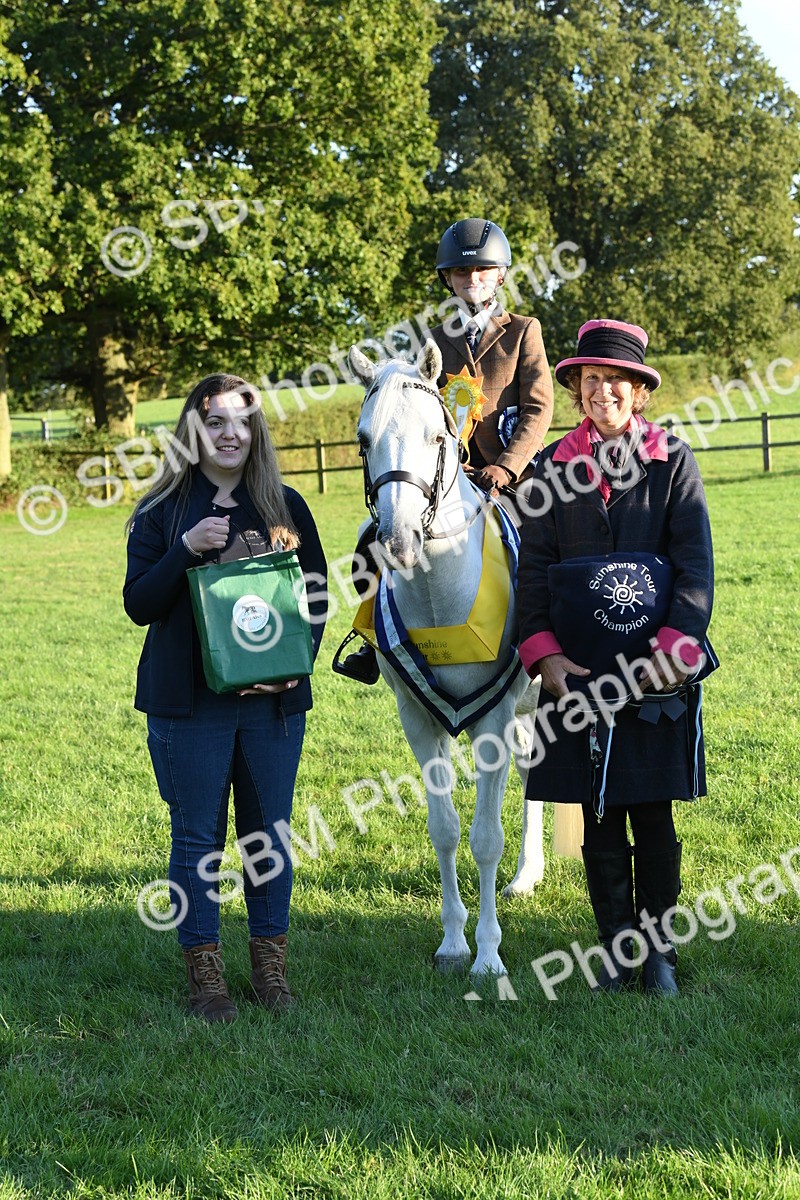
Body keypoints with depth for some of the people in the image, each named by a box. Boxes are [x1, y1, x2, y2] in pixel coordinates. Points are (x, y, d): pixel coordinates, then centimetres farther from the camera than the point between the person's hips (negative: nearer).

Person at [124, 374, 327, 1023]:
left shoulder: (286, 507, 7)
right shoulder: (162, 511, 2)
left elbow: (315, 597, 7)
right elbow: (139, 605, -5)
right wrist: (187, 549, -19)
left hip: (273, 699, 2)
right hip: (189, 701, -2)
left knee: (270, 833, 9)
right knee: (198, 837, 3)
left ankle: (270, 961, 22)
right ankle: (204, 970, 14)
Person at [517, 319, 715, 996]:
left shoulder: (673, 462, 1)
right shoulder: (555, 468, 6)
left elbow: (696, 566, -4)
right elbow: (533, 568, 4)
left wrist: (674, 648, -16)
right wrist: (545, 655, -7)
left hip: (656, 669, -2)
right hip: (579, 673, 2)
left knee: (653, 816, 6)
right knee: (599, 818, 8)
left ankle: (658, 947, 20)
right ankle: (617, 948, 20)